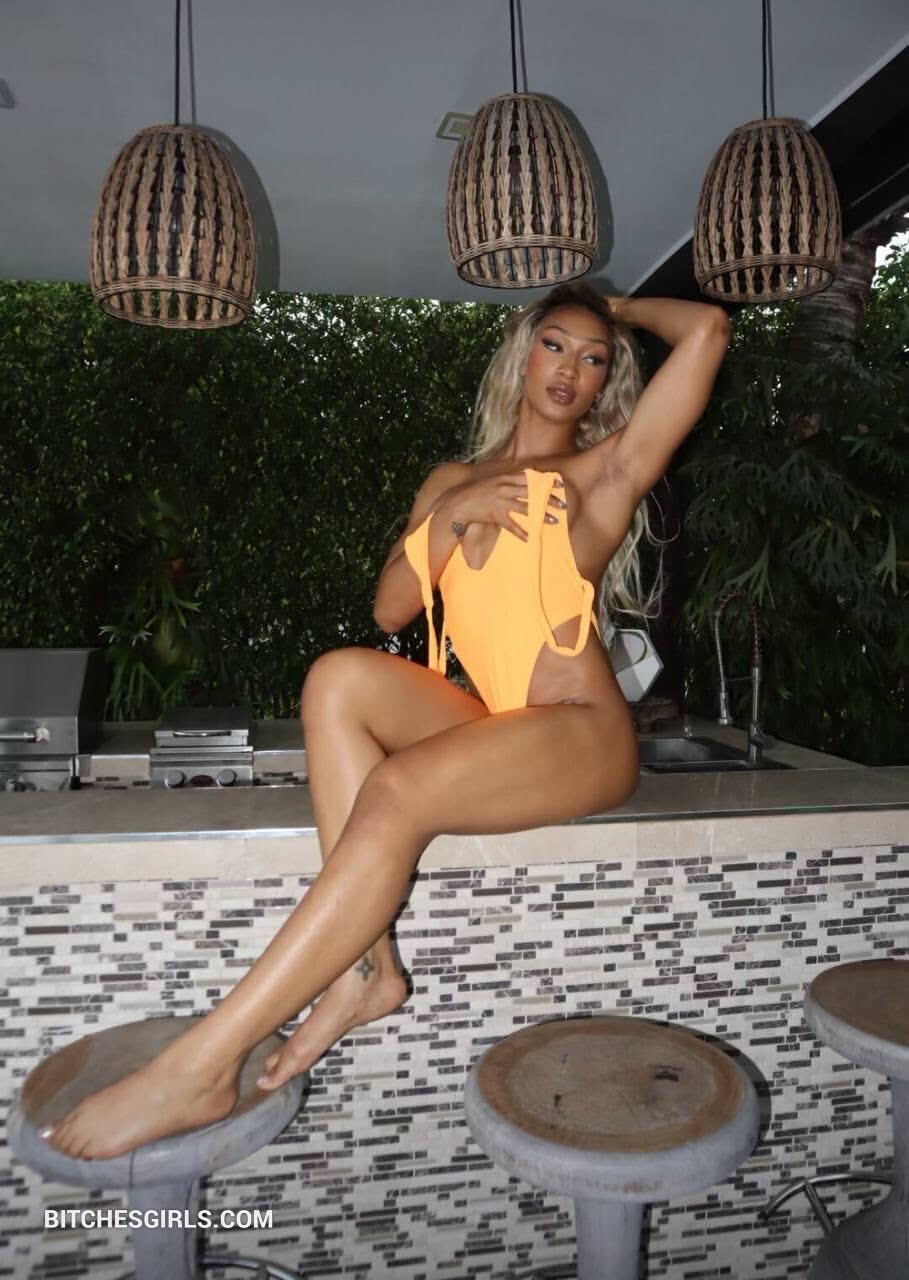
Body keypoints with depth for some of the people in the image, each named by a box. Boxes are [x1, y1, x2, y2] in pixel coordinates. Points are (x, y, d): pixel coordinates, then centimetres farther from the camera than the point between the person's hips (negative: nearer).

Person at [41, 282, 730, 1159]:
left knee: (394, 794, -29)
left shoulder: (602, 473, 6)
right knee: (341, 677, -22)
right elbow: (389, 608, 8)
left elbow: (708, 330, -3)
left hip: (582, 735, -4)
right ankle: (367, 965, -23)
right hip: (492, 728, 5)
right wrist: (451, 514, -6)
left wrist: (622, 308, 15)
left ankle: (201, 1066, -24)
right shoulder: (454, 480, 19)